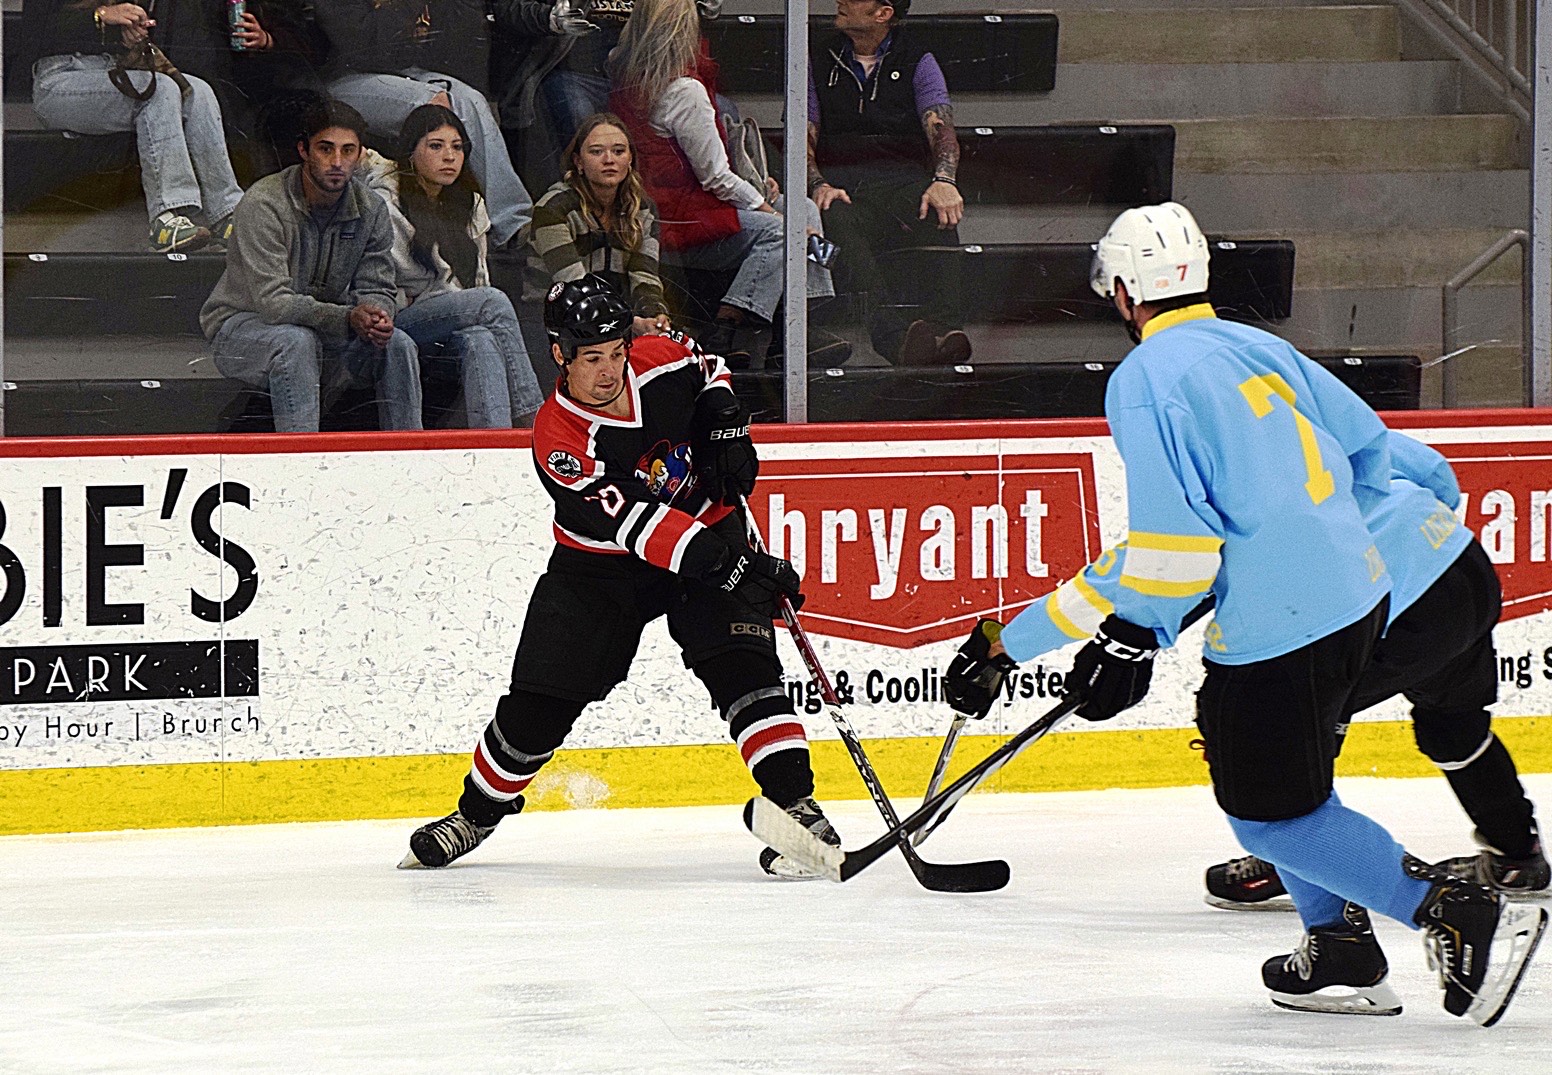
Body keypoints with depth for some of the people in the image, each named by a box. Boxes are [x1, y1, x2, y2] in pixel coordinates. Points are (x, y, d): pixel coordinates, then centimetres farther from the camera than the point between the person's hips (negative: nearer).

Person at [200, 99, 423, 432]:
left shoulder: (371, 210, -3)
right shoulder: (263, 204, -22)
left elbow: (376, 289, -1)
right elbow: (273, 301, -29)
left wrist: (375, 317, -28)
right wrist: (347, 318, -40)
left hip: (324, 329, 5)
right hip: (243, 326, -5)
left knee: (396, 345, -18)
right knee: (297, 341, -37)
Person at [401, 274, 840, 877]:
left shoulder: (662, 362, -14)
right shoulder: (557, 440, -26)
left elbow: (710, 374, 13)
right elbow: (632, 524, -32)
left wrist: (727, 430, -7)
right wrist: (723, 563, -38)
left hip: (708, 529, 1)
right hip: (600, 566, -1)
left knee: (741, 666, -20)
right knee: (538, 702, -1)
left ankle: (795, 806, -20)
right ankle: (477, 814, 22)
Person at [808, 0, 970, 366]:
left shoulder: (917, 61, 14)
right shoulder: (819, 61, 18)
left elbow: (941, 129, -1)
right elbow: (804, 138, 9)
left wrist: (944, 180, -24)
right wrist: (819, 185, -14)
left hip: (902, 174, 0)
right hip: (841, 179, 0)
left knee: (940, 215, -36)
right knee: (837, 221, -38)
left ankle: (946, 329, -53)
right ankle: (894, 332, -56)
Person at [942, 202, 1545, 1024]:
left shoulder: (1145, 378, -10)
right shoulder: (1259, 349, 14)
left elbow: (1170, 531, -17)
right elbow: (1367, 447, 21)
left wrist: (1129, 642, -10)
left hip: (1278, 624, -9)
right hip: (1357, 593, 9)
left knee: (1271, 814, -1)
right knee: (1279, 771, 25)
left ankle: (1463, 917, -11)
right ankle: (1341, 954, 21)